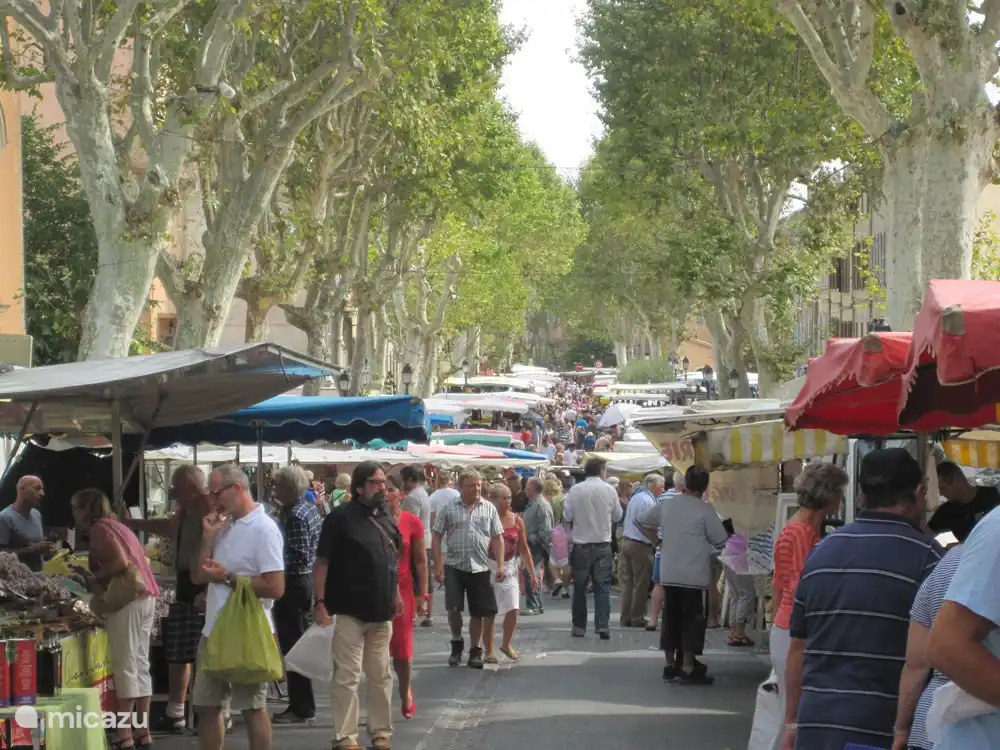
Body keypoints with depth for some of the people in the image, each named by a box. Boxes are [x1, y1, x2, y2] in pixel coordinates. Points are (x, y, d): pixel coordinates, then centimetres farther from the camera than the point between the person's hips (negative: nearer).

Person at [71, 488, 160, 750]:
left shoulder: (99, 528, -6)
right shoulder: (115, 525, 21)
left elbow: (120, 563, -18)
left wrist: (93, 579, -5)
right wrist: (93, 578, 17)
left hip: (127, 598, -9)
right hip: (145, 595, 9)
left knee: (124, 665, -7)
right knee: (139, 664, 10)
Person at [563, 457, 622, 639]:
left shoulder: (575, 490, -6)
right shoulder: (609, 490, -4)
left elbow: (567, 516, -3)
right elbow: (617, 516, 4)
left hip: (581, 545, 0)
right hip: (603, 544, 0)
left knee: (580, 587, 11)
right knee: (602, 587, 4)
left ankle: (579, 626, 13)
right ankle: (603, 626, -4)